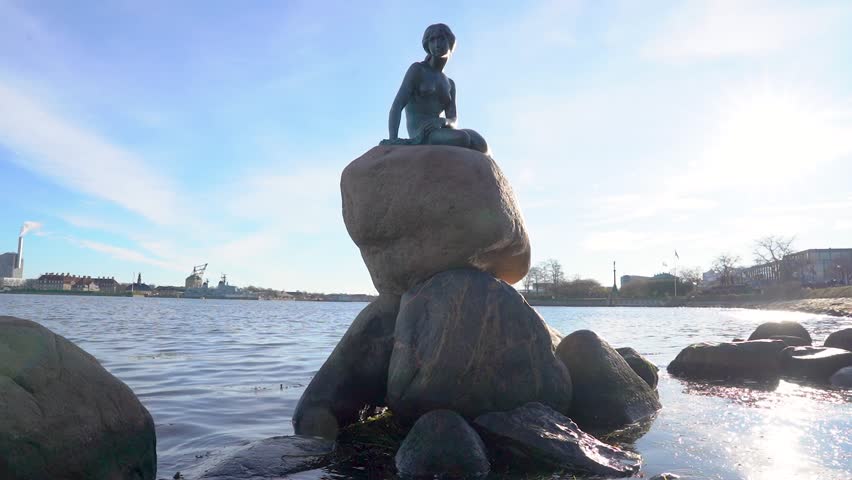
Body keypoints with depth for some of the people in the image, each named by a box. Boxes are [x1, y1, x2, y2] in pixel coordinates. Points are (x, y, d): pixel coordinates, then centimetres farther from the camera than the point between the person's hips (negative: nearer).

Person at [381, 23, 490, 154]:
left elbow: (454, 120, 10)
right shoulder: (418, 69, 8)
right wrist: (393, 139, -24)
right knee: (462, 139, -34)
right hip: (419, 136, -6)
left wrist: (442, 121, -17)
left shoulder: (450, 84, 25)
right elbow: (397, 106, -6)